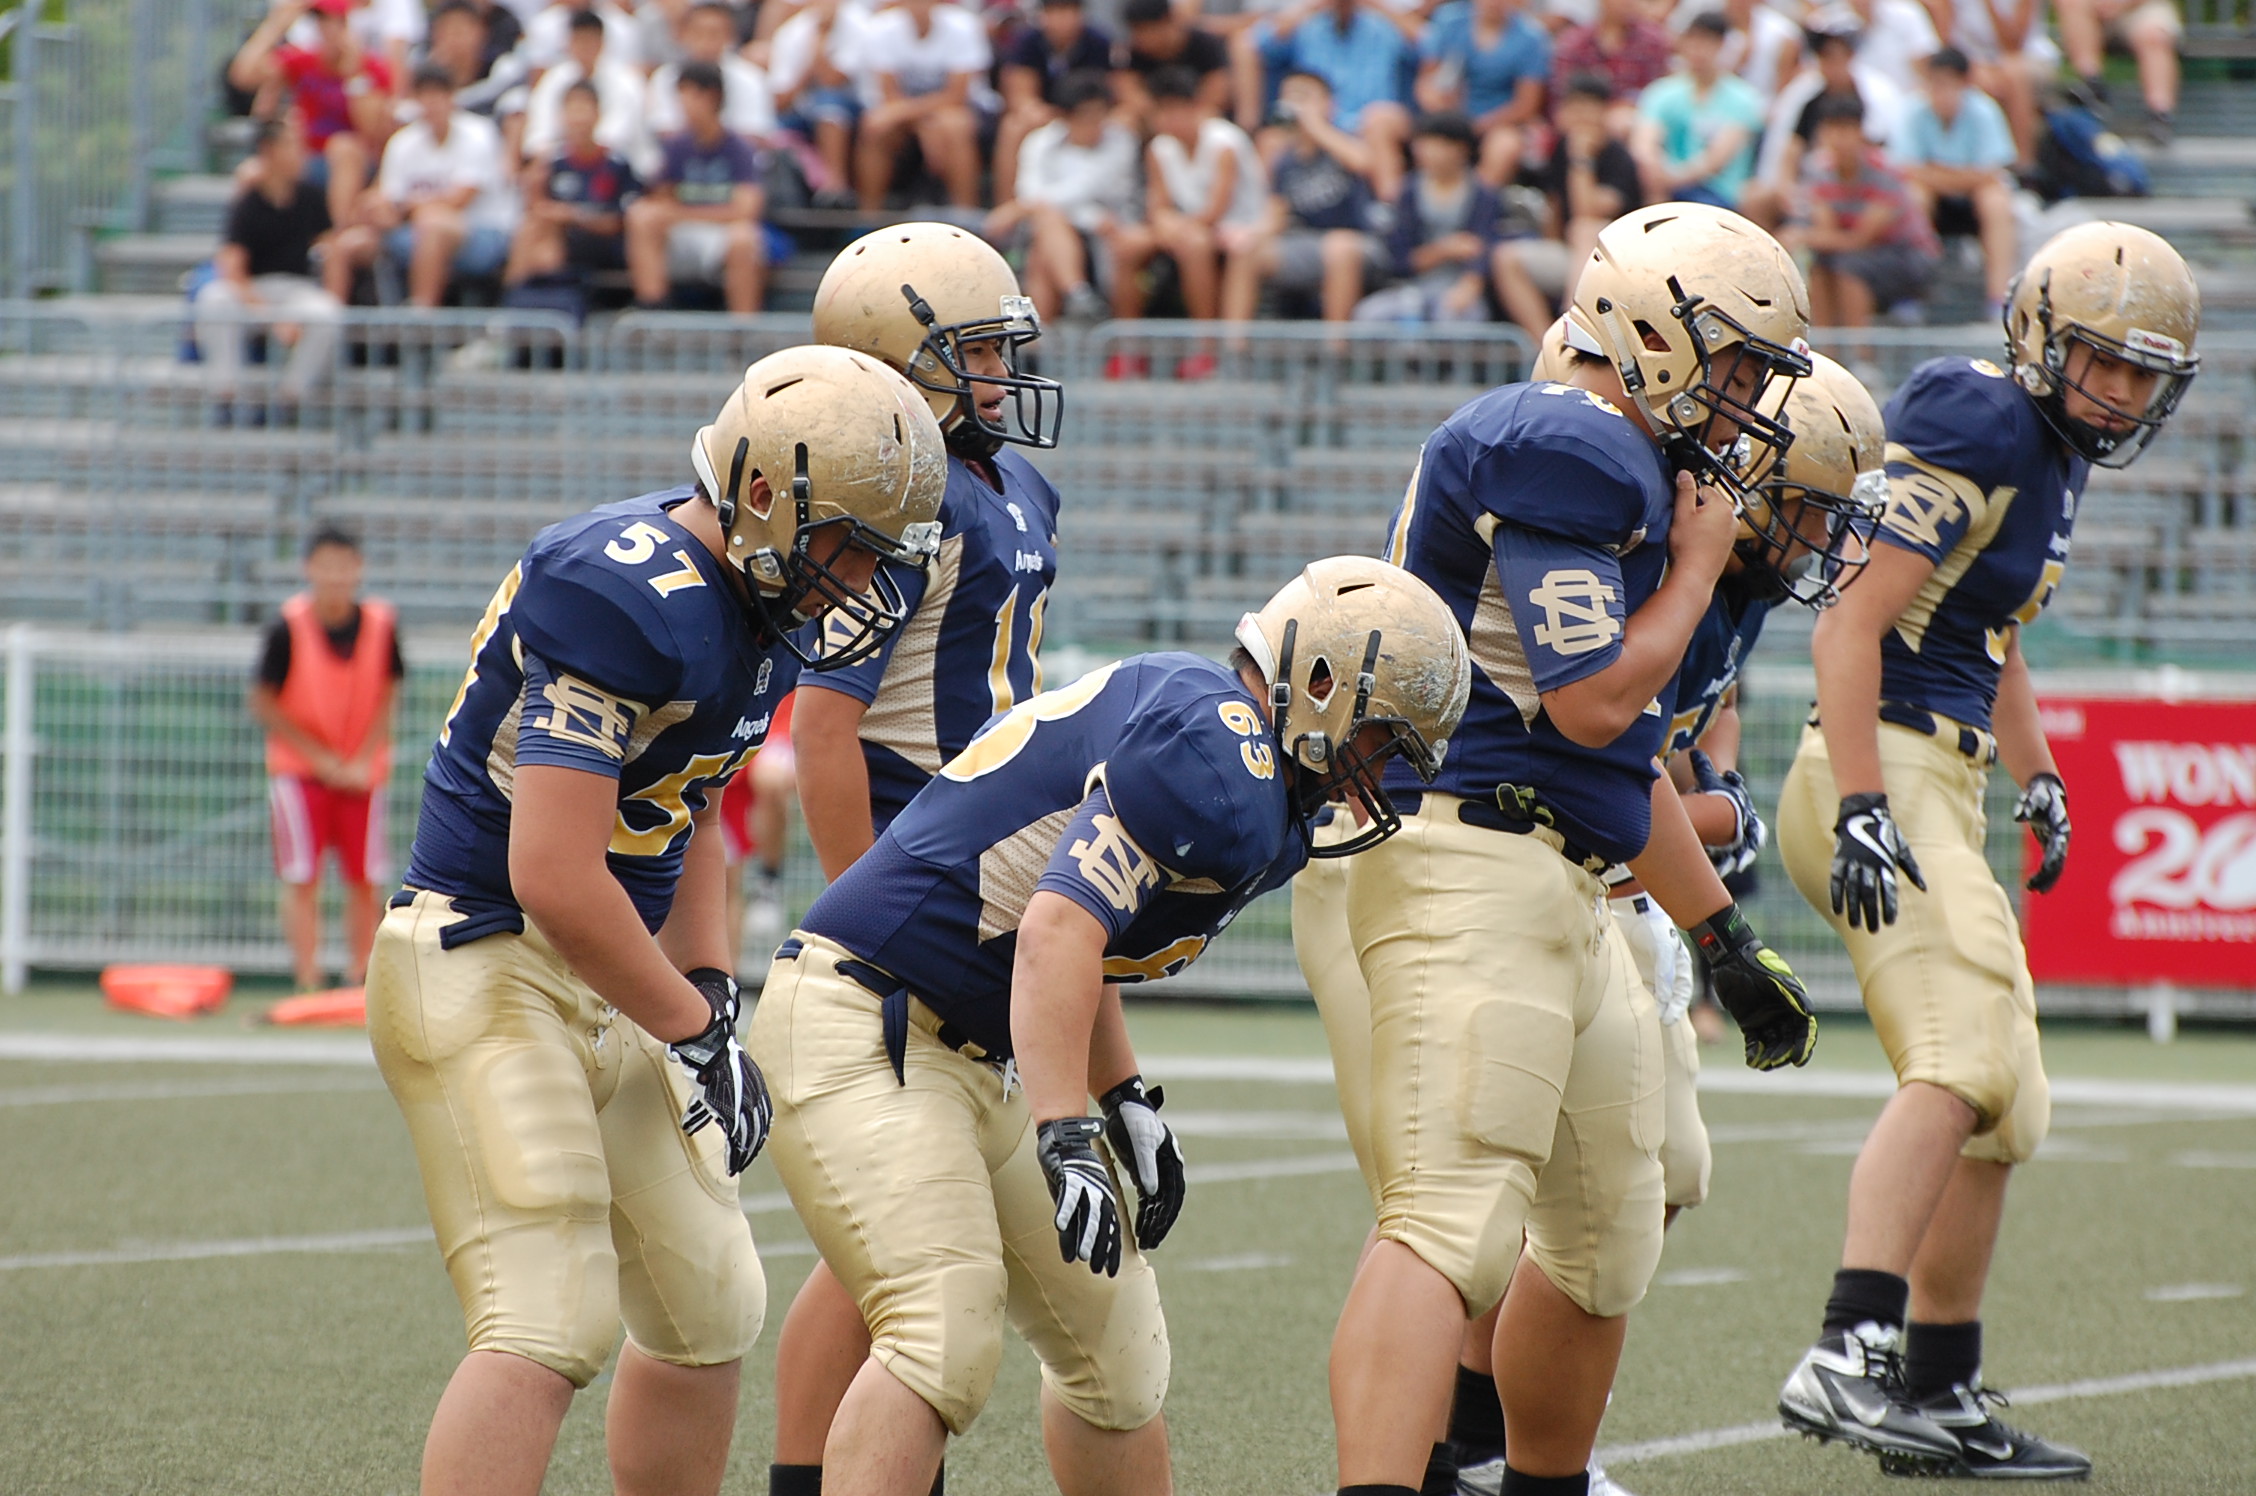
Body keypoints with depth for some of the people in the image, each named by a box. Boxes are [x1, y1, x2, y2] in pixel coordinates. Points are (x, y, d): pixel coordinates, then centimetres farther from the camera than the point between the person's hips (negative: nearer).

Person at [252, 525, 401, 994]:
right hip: (299, 768, -2)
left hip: (361, 773, 3)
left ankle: (360, 982, 10)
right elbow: (263, 704, -8)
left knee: (364, 881, 2)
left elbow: (386, 699, 3)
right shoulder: (288, 628, -12)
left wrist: (363, 762, -8)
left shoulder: (381, 623, -4)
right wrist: (323, 759, -11)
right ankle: (308, 985, -5)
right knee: (302, 879, -6)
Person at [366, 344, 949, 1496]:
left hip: (596, 986, 10)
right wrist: (693, 1025, -15)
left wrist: (710, 983, 9)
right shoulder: (626, 600, -24)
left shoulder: (755, 606, 7)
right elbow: (555, 876, -27)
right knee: (550, 1330, -19)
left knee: (708, 1310, 16)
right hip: (486, 970, -10)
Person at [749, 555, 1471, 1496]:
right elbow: (1057, 931, -29)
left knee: (1112, 1343, 16)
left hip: (974, 1058, 11)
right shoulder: (1220, 764, -18)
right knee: (946, 1341, -25)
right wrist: (1064, 1142, -34)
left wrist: (1124, 1100, 18)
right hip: (863, 1029, -11)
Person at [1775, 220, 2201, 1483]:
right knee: (1964, 1058, -26)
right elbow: (1850, 628, -19)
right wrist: (1862, 813, -25)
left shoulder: (2055, 454, 17)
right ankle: (1851, 1359, -38)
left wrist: (2037, 775, 20)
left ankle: (1940, 1399, 22)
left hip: (1940, 785, 10)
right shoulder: (1980, 430, -12)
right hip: (1888, 770, -10)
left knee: (2004, 1104, 15)